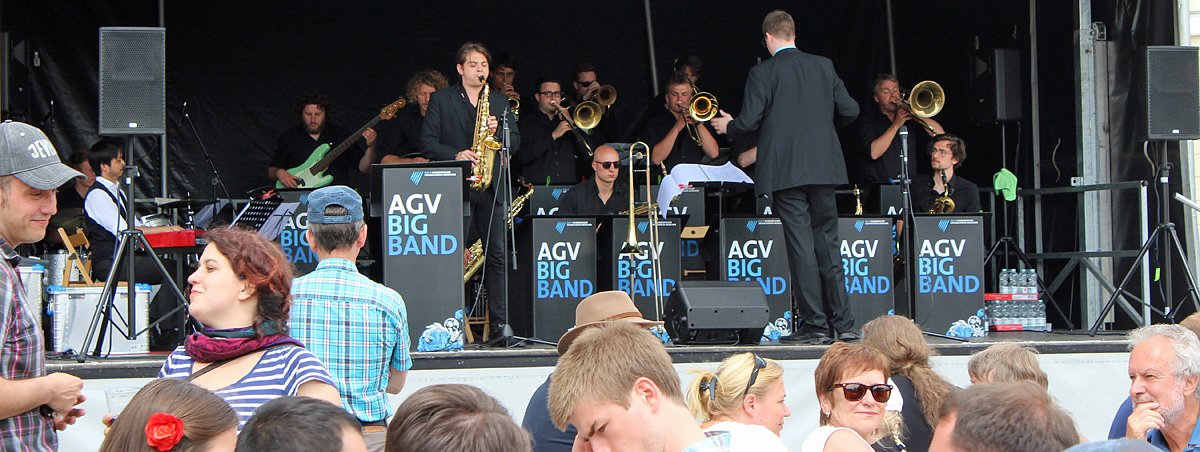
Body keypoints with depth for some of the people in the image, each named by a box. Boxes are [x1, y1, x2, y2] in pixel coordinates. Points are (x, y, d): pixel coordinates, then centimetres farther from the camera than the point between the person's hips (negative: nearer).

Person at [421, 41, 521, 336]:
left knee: (497, 254, -2)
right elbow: (427, 142, 0)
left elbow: (515, 143, 13)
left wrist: (497, 131, -7)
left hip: (492, 187, 3)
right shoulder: (441, 100, 7)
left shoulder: (500, 102, 17)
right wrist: (455, 155, -15)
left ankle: (501, 322, -1)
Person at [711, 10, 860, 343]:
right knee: (828, 244, 9)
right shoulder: (823, 66, 8)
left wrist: (727, 126, 13)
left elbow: (749, 121, -9)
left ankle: (815, 323, -3)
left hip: (785, 172, -4)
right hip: (823, 169, 4)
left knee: (801, 246, -2)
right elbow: (849, 110, 7)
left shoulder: (762, 73, -5)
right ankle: (843, 324, 6)